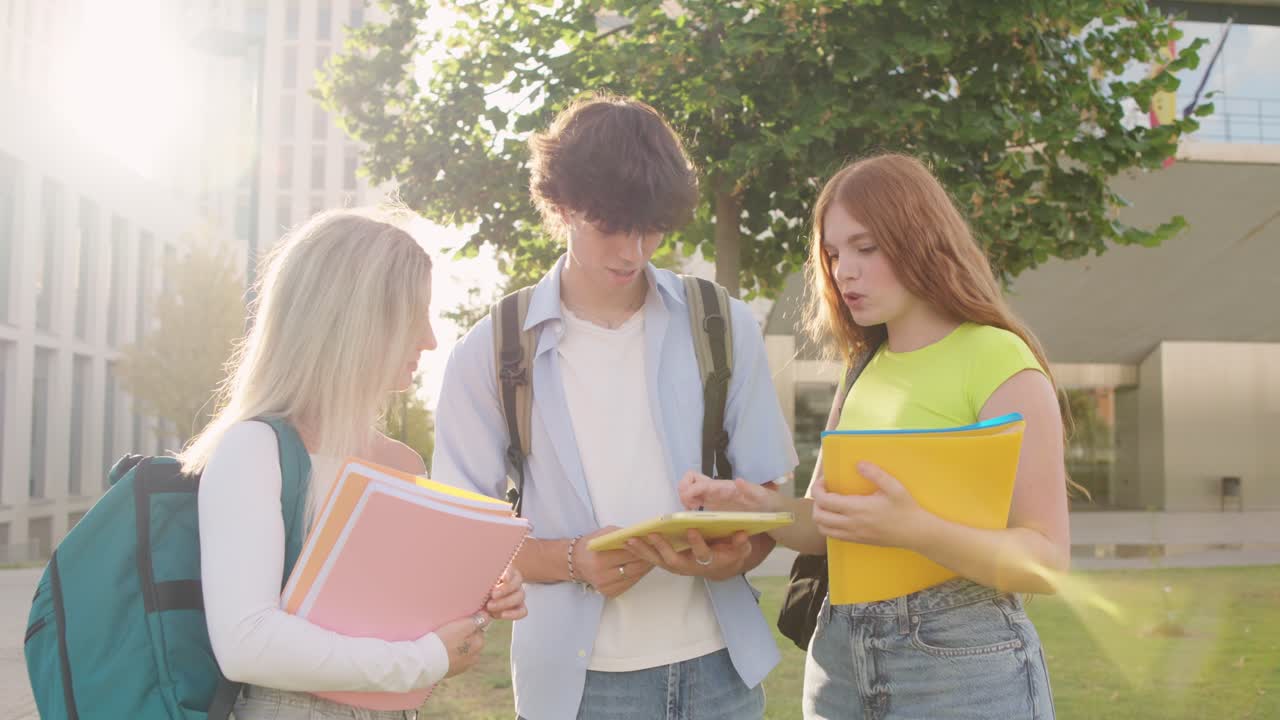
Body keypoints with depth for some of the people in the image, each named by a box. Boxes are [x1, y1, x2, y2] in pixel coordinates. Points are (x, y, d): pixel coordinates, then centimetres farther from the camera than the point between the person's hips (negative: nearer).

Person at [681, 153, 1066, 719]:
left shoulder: (999, 360, -11)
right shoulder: (864, 371, 9)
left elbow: (1047, 560, -16)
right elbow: (827, 525, 5)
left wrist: (914, 530, -31)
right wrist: (755, 504, -14)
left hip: (962, 661, -6)